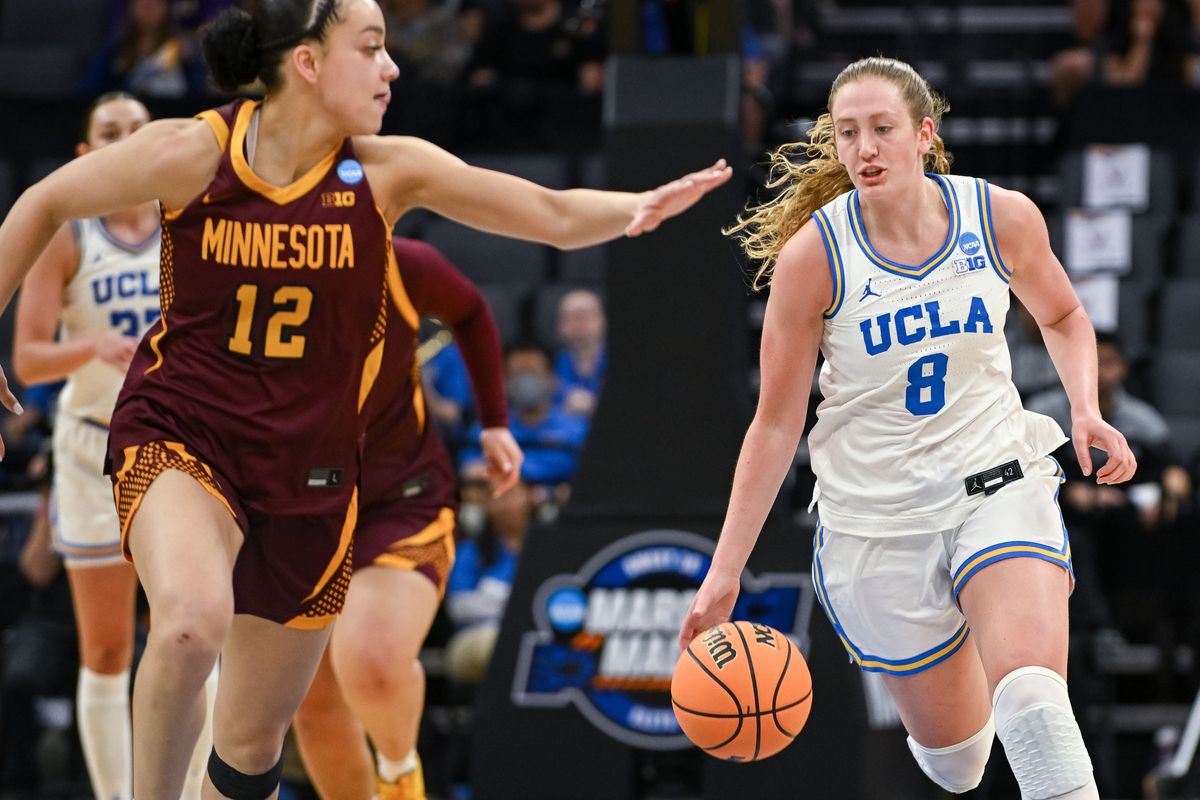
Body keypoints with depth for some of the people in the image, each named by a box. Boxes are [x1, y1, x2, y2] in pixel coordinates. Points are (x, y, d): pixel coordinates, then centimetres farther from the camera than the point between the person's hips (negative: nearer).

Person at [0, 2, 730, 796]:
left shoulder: (386, 171, -6)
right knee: (193, 622, -35)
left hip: (307, 476, 3)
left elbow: (556, 213, -9)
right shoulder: (194, 151, -11)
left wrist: (635, 210, -30)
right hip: (180, 438, -3)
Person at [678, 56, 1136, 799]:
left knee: (1032, 696, -27)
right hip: (876, 520, 0)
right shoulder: (812, 255, -12)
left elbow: (1063, 317, 15)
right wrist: (725, 571, -7)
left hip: (996, 481, 0)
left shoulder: (1004, 217, -7)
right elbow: (776, 424, -5)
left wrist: (1087, 409, -4)